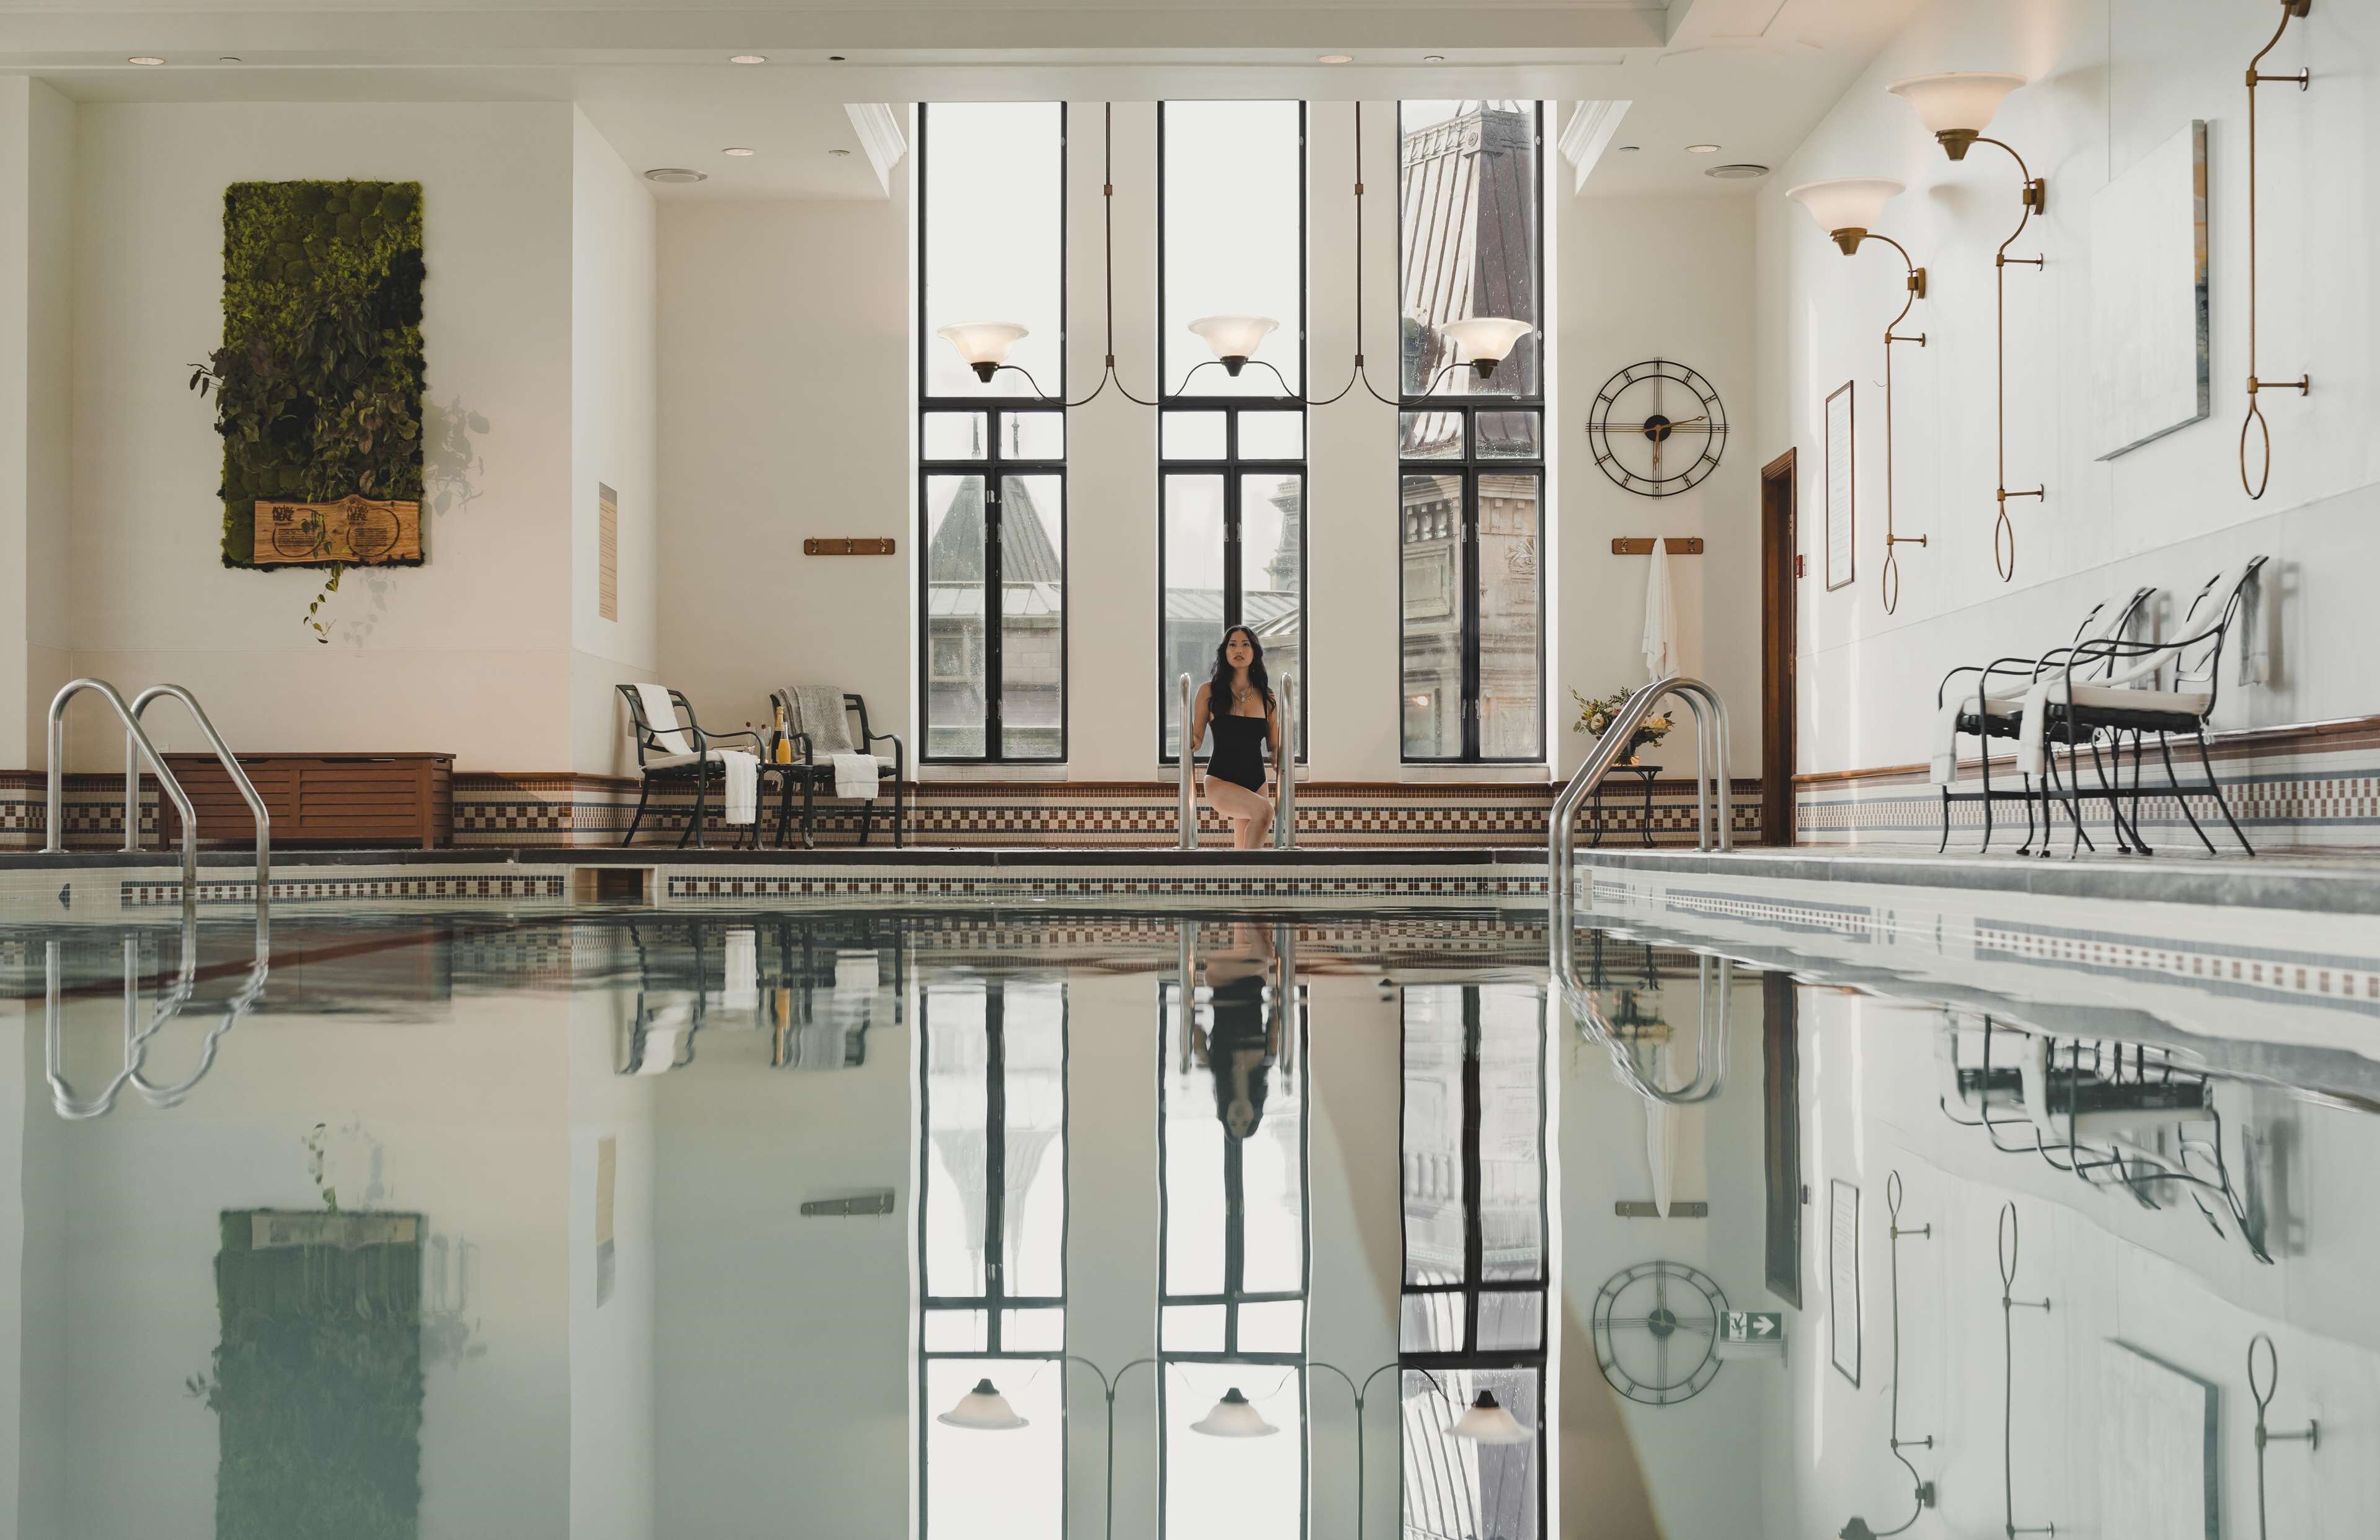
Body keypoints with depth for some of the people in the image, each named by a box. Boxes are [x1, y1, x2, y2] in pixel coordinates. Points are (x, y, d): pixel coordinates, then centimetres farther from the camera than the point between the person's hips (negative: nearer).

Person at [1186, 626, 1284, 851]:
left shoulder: (1267, 697, 10)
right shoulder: (1209, 691, 2)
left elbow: (1274, 748, 15)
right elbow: (1196, 739, 5)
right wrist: (1190, 742, -18)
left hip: (1256, 781, 4)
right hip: (1220, 780, -4)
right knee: (1263, 810, -31)